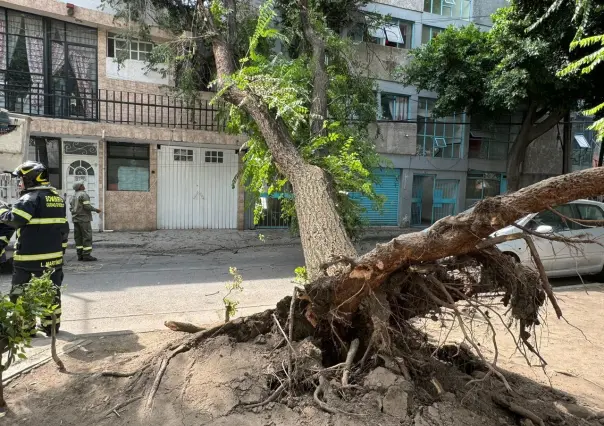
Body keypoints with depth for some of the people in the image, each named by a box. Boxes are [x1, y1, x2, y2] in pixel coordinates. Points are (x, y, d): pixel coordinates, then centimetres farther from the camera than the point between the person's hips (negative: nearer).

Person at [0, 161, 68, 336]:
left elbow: (14, 219, -22)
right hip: (54, 256, 8)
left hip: (30, 258, -7)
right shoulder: (57, 198, 13)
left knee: (22, 295, 5)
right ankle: (51, 325, 21)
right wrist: (61, 249, 21)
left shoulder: (32, 197, -12)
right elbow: (63, 228, 15)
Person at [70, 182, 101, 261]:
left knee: (78, 237, 8)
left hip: (75, 219, 9)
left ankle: (80, 255, 8)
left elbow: (71, 208, 15)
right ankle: (86, 255, -11)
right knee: (87, 237, -7)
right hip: (84, 218, -9)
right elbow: (87, 206, -17)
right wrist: (96, 209, -6)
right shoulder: (83, 194, -9)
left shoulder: (73, 196, 16)